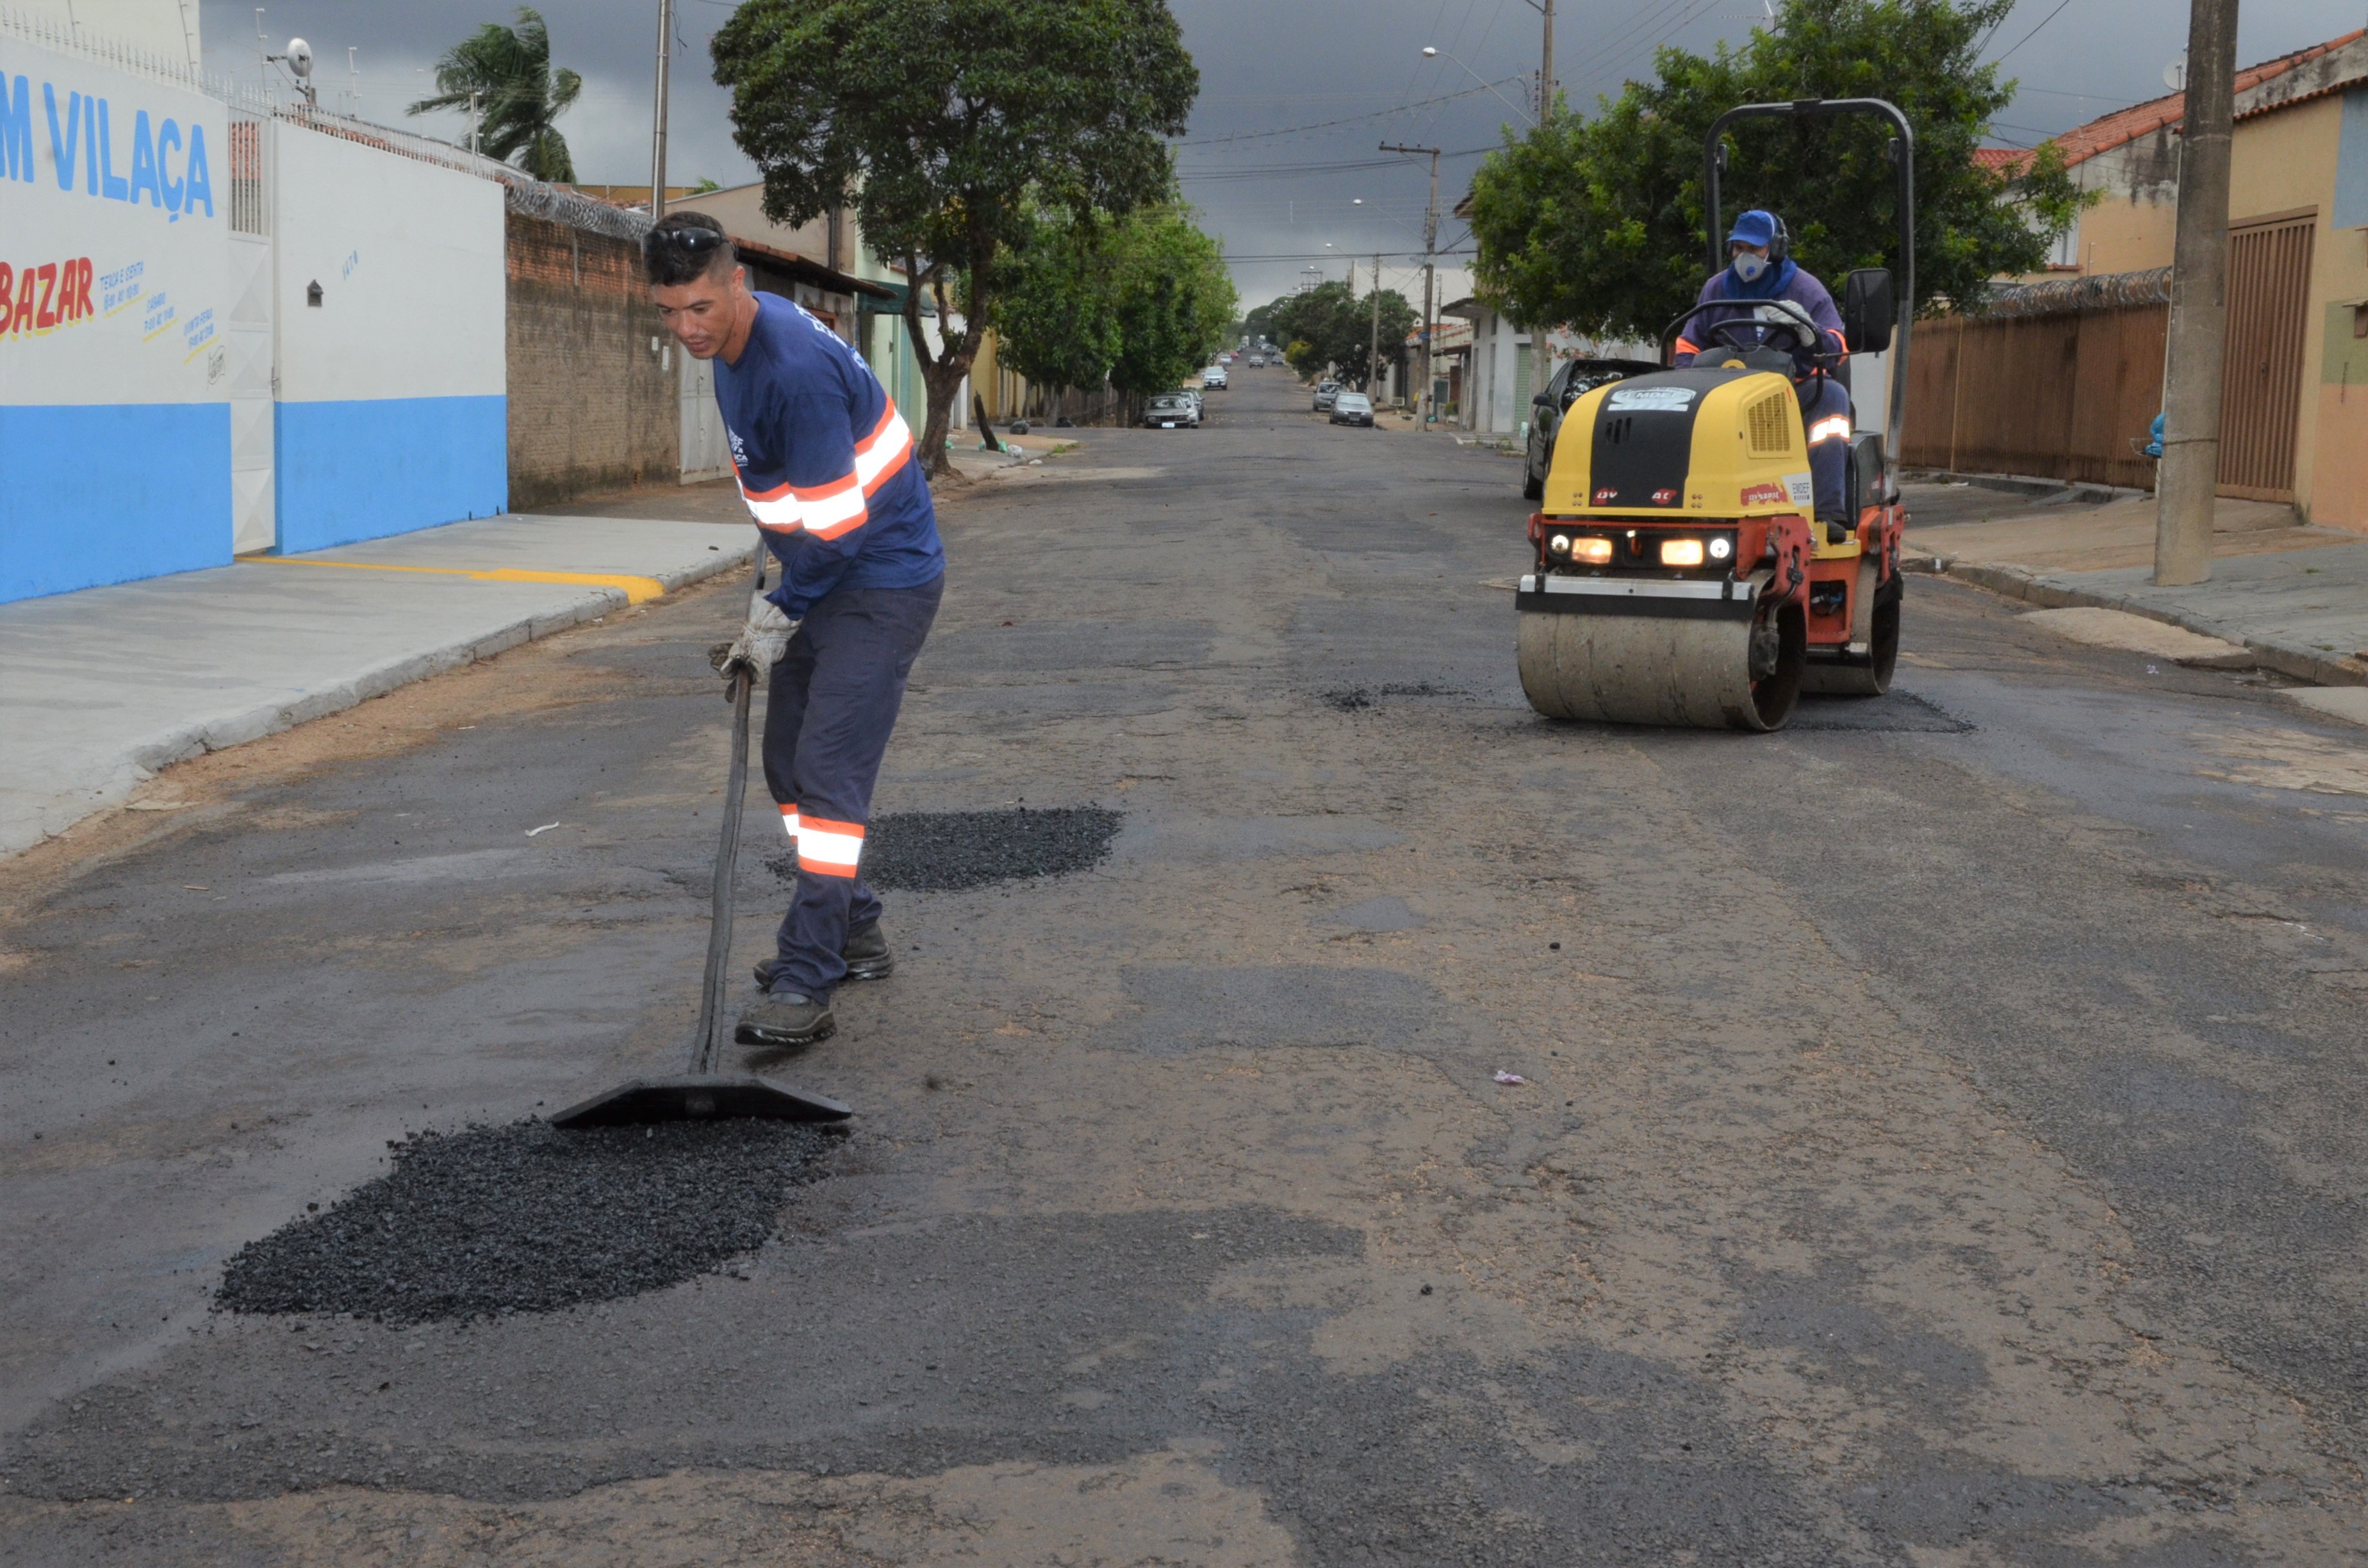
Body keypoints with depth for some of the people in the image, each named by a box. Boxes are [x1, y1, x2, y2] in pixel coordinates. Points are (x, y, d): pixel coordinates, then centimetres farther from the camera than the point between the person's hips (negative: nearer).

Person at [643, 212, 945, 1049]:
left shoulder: (798, 369, -28)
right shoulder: (734, 343, 4)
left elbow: (837, 523, -24)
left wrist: (778, 617, -12)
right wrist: (777, 602, 19)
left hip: (884, 581, -10)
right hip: (823, 575, 10)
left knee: (827, 773, -16)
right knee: (789, 761, 14)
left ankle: (806, 985, -17)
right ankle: (853, 933, 28)